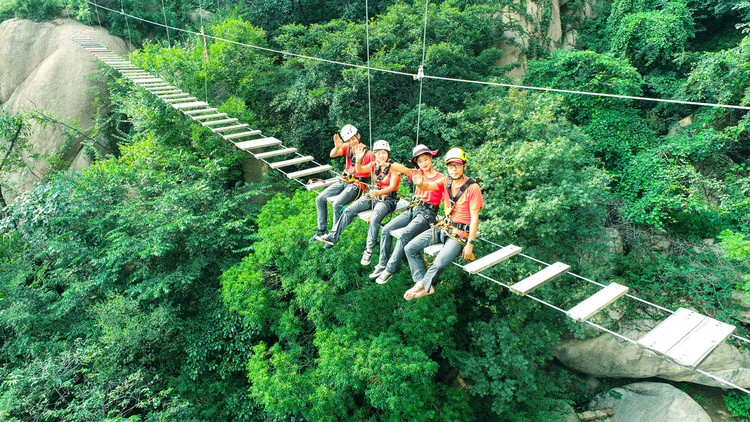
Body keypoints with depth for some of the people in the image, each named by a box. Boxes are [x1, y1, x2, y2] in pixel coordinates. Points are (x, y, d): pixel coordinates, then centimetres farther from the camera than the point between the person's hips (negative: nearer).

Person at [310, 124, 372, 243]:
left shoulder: (367, 154, -11)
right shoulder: (347, 147, 4)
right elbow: (332, 155, -12)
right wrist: (337, 147, -32)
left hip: (356, 184, -7)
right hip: (343, 181, 7)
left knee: (337, 204, -27)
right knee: (320, 199, -1)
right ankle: (322, 230, 9)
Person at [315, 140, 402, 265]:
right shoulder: (375, 165, 6)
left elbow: (392, 187, -19)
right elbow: (359, 170, -5)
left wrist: (378, 192, -36)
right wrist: (358, 160, -26)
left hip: (388, 198, -6)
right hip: (373, 195, 6)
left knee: (374, 217, -33)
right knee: (349, 210, -9)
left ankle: (369, 251, -27)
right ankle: (333, 236, -5)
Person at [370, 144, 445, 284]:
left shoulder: (440, 178, -2)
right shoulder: (417, 173, 10)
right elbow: (402, 169, -7)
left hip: (427, 213, -5)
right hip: (412, 209, 5)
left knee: (404, 236, -26)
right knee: (386, 230, -8)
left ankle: (390, 269, -19)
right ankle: (382, 264, 3)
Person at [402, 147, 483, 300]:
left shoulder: (472, 188, -12)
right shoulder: (446, 182, 4)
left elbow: (474, 218, -13)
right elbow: (427, 186, -13)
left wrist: (470, 244, -16)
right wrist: (420, 183, -39)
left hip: (461, 233, -6)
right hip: (444, 228, 6)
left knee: (440, 263, -28)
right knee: (410, 248, -4)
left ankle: (422, 285, 2)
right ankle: (426, 287, -1)